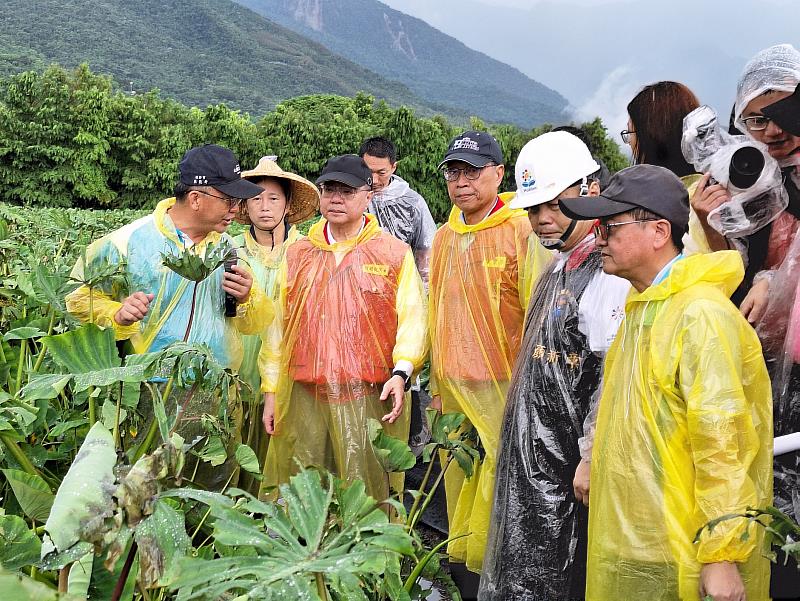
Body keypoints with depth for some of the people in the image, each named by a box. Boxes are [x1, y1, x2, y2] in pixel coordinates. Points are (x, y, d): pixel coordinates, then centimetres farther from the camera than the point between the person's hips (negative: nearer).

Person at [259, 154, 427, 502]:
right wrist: (271, 391, 10)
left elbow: (412, 319, -1)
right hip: (302, 397, 3)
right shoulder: (297, 254, 14)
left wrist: (401, 372, -17)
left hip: (370, 397, -3)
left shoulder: (394, 253, 5)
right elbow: (277, 324, 14)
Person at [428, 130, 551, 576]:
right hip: (455, 391, 6)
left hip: (503, 389, -6)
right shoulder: (445, 237, 12)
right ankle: (461, 564, 26)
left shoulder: (522, 231, -9)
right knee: (460, 486, 12)